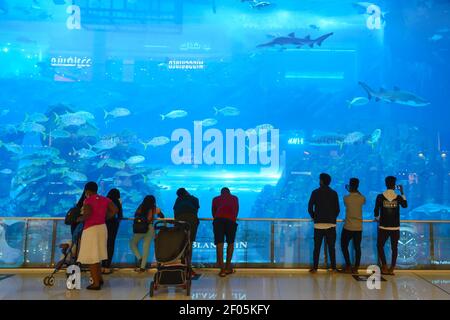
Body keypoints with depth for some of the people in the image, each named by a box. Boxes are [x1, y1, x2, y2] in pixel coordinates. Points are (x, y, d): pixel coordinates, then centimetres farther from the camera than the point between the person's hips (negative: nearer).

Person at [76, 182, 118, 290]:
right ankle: (99, 278, 31)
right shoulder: (104, 199, 6)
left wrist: (79, 219, -7)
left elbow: (87, 215, -26)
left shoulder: (88, 201, -13)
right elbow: (115, 210, 2)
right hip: (102, 228, 7)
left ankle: (96, 283, 8)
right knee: (96, 255, 23)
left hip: (91, 229, -7)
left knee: (91, 257, 4)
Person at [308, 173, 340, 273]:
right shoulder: (334, 193, 3)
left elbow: (310, 208, -3)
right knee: (331, 247, 7)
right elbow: (337, 209, 3)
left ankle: (315, 268, 4)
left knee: (317, 247, 4)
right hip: (331, 224, 1)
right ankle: (333, 268, 7)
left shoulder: (315, 192, -2)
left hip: (318, 224, -1)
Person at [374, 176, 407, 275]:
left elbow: (376, 210, -5)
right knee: (394, 248, 12)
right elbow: (405, 205, 15)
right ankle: (391, 269, 11)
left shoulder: (380, 196, -7)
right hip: (395, 227, 1)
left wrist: (377, 218, 15)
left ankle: (384, 267, 5)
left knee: (380, 246, 13)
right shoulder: (398, 197, -3)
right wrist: (402, 192, 20)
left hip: (383, 227, -1)